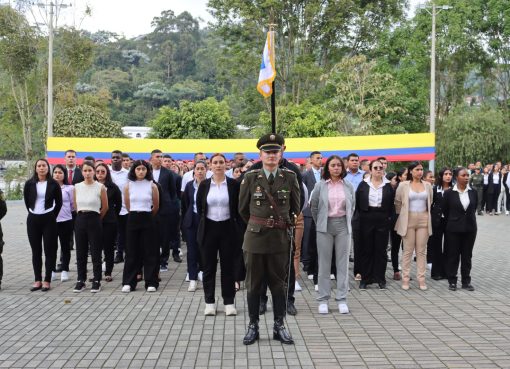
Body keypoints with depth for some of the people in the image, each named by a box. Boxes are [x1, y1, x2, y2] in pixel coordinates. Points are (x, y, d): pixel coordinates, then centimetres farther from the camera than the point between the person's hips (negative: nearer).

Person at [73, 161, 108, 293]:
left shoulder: (100, 187, -6)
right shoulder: (77, 187, 4)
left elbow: (105, 207, 4)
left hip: (94, 220, -3)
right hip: (80, 220, 3)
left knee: (96, 252, 1)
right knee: (80, 252, 7)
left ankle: (96, 281, 9)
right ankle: (81, 281, 16)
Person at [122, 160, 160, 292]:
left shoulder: (152, 186, -2)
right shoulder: (128, 186, 2)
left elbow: (156, 207, 8)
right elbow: (127, 205, 13)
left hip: (147, 220, -1)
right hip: (132, 220, 1)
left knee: (150, 251, 1)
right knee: (131, 251, 4)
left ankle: (151, 282, 8)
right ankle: (128, 282, 10)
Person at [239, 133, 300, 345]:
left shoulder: (290, 177, 0)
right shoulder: (250, 177, -2)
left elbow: (296, 208, 14)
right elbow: (243, 209, 9)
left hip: (280, 238, 1)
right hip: (255, 238, 0)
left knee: (279, 283, 8)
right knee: (253, 284, 7)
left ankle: (279, 326, 18)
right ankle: (253, 326, 17)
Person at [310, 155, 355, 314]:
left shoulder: (348, 186, 4)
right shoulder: (320, 186, -1)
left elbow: (352, 207, 15)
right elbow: (314, 207, 6)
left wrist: (347, 222, 13)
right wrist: (319, 223, 9)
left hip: (343, 226, 2)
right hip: (325, 226, -1)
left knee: (342, 263, 4)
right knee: (324, 263, 3)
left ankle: (342, 299, 10)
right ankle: (323, 299, 10)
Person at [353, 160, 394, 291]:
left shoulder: (388, 186, 7)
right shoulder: (363, 185, 4)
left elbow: (391, 205, 7)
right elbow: (357, 203, 3)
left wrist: (390, 219, -2)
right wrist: (358, 219, -2)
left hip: (382, 220, 1)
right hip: (366, 220, -1)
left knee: (381, 249, 4)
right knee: (366, 249, 4)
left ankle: (380, 279, 12)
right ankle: (365, 279, 11)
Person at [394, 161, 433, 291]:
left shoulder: (427, 185, 7)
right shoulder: (403, 185, -2)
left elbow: (430, 203, 17)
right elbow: (397, 202, 5)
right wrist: (402, 215, 12)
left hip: (423, 220, 3)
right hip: (408, 220, -2)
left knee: (421, 251, 5)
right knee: (408, 251, 1)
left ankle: (421, 279, 11)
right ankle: (405, 279, 7)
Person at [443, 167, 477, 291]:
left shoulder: (473, 193, 1)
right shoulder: (449, 193, -7)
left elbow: (474, 208, 13)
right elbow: (445, 211, 2)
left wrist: (469, 219, 13)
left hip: (470, 228, 3)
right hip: (454, 229, -3)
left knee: (467, 256, 9)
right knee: (453, 255, 4)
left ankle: (466, 281, 18)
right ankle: (452, 281, 14)